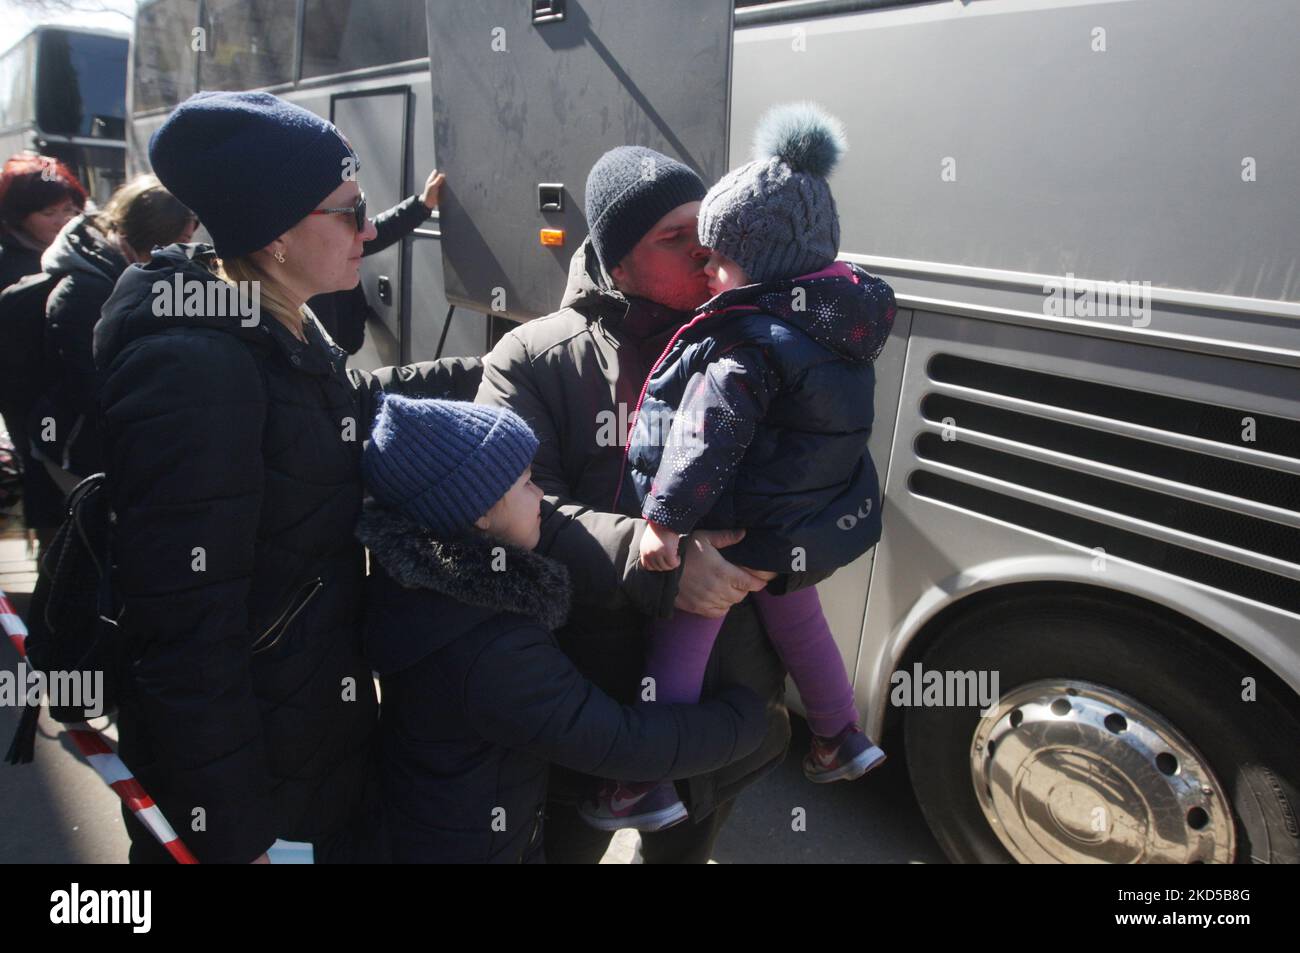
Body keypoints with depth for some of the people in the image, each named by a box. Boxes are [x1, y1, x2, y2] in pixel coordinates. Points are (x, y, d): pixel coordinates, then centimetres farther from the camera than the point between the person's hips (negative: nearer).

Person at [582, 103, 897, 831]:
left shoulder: (751, 344, -25)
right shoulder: (839, 320, 2)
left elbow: (707, 440, -30)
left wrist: (665, 518, -28)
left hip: (742, 532, -8)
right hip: (817, 526, 8)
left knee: (681, 638, 5)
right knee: (794, 614, 29)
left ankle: (645, 785, 15)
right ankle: (840, 735, 42)